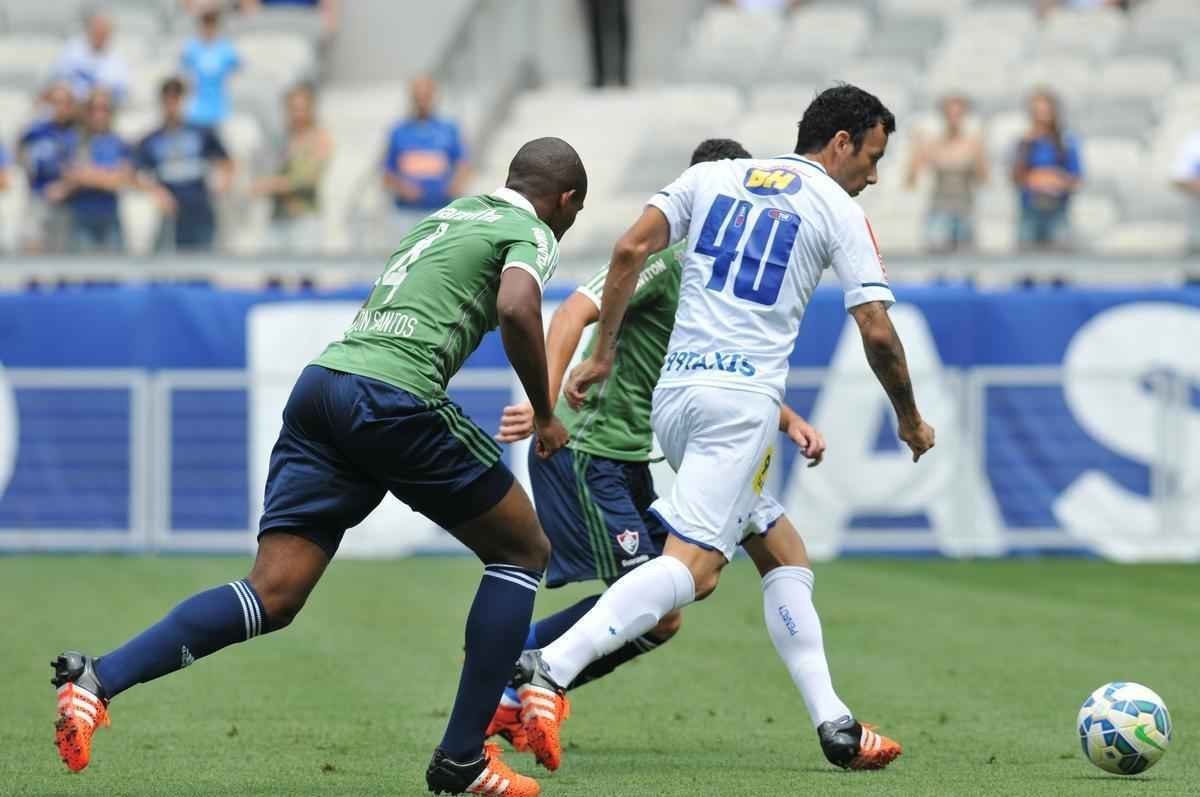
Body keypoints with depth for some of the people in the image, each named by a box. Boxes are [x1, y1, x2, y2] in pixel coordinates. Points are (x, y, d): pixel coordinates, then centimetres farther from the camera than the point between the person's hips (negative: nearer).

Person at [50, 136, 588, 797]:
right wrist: (545, 415, -2)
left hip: (321, 381, 7)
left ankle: (97, 678, -20)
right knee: (522, 553, 12)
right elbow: (517, 309, -15)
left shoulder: (446, 216, 31)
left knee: (271, 596, -1)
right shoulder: (532, 232, 6)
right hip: (395, 399, -7)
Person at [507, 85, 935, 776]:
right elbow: (877, 332, -1)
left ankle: (833, 724, 14)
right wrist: (911, 420, 14)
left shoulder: (711, 176, 16)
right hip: (744, 397, -7)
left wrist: (602, 356, 11)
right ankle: (551, 668, -35)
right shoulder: (840, 212, 4)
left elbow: (630, 251, 5)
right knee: (691, 563, -16)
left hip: (673, 392, 7)